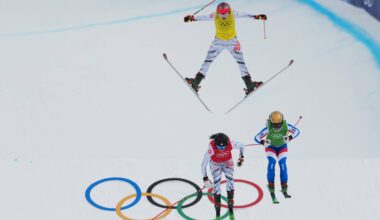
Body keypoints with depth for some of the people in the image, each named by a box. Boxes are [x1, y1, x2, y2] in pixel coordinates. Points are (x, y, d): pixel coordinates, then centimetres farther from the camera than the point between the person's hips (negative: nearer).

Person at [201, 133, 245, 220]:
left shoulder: (230, 144, -34)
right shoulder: (211, 148, -39)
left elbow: (241, 146, -9)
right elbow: (204, 164, -33)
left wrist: (241, 157, -6)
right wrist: (205, 178, -35)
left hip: (227, 162, 2)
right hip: (215, 163, -1)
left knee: (230, 179, -16)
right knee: (216, 181, -16)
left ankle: (230, 206, -4)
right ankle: (217, 209, -3)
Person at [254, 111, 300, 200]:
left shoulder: (286, 126, -32)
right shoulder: (268, 128, -35)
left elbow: (296, 131, -20)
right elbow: (256, 137, -35)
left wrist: (289, 137, -40)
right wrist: (263, 142, -57)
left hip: (282, 146, 1)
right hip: (271, 147, -1)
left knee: (283, 165, -12)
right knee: (271, 164, -19)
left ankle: (284, 189, -3)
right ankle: (271, 187, -7)